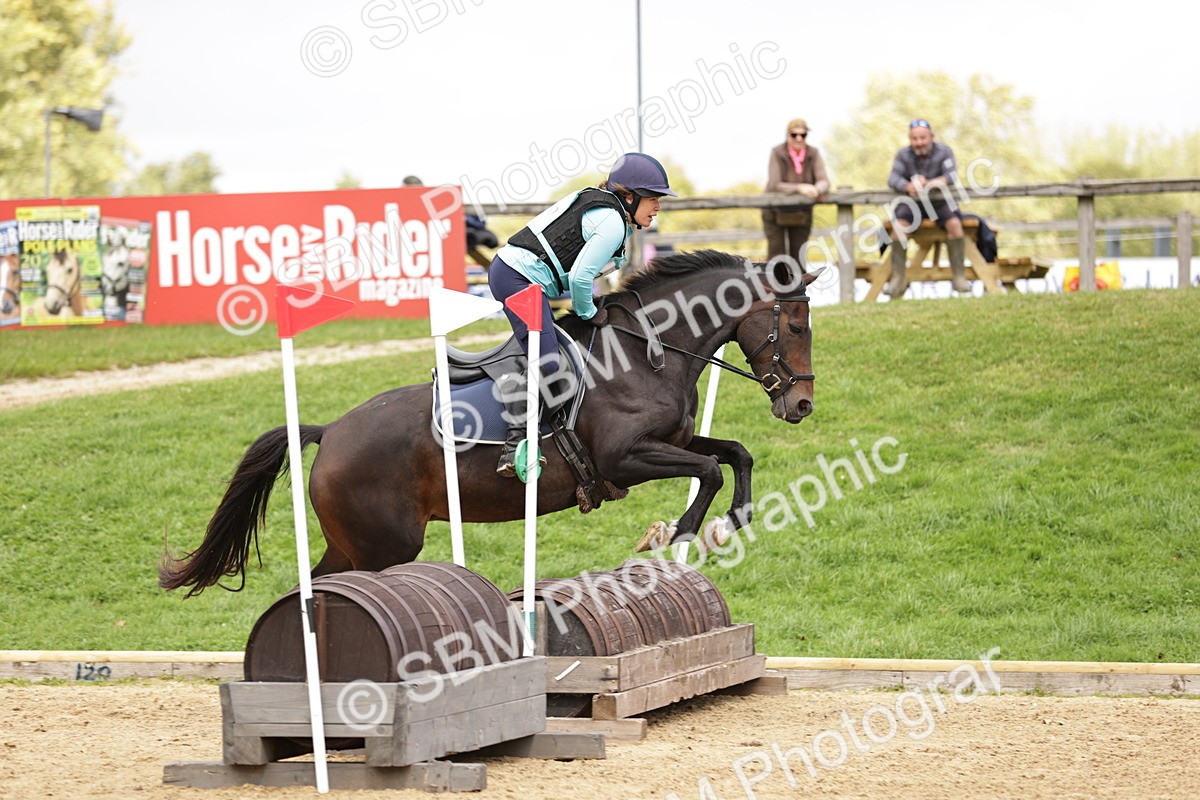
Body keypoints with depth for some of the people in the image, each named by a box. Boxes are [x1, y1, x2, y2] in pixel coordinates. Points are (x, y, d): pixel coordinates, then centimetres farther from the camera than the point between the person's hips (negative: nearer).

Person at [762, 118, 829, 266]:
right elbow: (774, 186, -25)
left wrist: (816, 190, -42)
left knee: (798, 257, 3)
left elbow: (824, 182, -17)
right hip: (776, 212, -3)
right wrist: (799, 188, -39)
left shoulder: (813, 154, -10)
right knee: (776, 256, -8)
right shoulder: (777, 153, -19)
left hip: (801, 214, 3)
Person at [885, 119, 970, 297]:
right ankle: (898, 279, -22)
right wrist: (908, 186, -38)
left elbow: (951, 176, -19)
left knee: (954, 223, -28)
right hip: (912, 202, 0)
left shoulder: (944, 152, -5)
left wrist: (928, 183, -39)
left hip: (940, 202, 0)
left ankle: (958, 276, -20)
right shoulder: (903, 155, -1)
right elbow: (893, 179, -14)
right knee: (898, 225, -27)